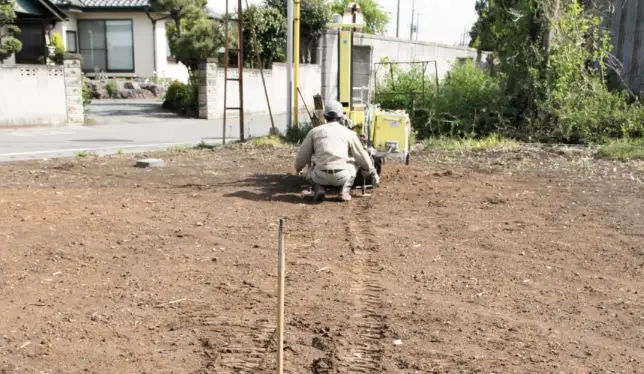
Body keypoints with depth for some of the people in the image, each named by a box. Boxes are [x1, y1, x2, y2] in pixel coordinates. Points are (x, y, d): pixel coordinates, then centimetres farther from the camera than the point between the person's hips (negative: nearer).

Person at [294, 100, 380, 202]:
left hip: (321, 176, 1)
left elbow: (303, 154, 19)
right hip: (341, 177, 0)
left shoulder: (315, 131, 11)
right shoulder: (349, 133, 9)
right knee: (355, 163, 32)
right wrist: (373, 173, 28)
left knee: (311, 172, 37)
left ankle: (319, 189, 5)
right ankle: (345, 191, 11)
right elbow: (362, 156, 13)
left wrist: (298, 167, 41)